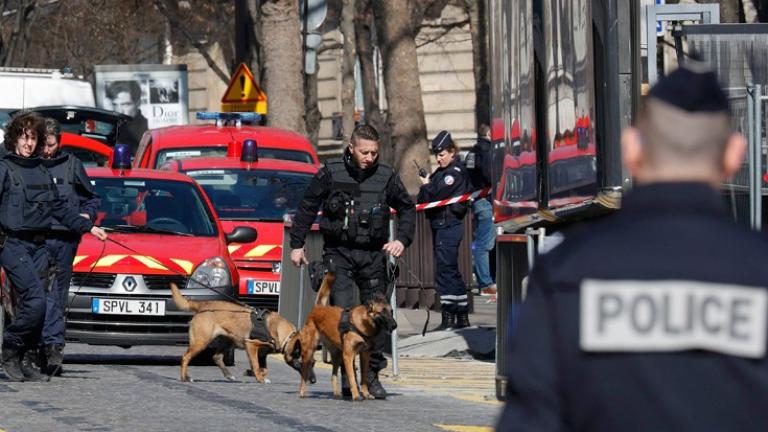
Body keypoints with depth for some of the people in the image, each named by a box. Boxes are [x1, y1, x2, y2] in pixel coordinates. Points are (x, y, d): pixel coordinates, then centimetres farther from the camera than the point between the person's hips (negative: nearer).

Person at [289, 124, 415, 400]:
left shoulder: (386, 177, 3)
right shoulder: (331, 173, -2)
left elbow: (407, 209, 14)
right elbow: (307, 208, 7)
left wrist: (402, 240, -2)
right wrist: (296, 244, 6)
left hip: (373, 255, 2)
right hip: (338, 253, -2)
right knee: (343, 312, -15)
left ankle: (371, 375, 15)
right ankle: (347, 375, -10)